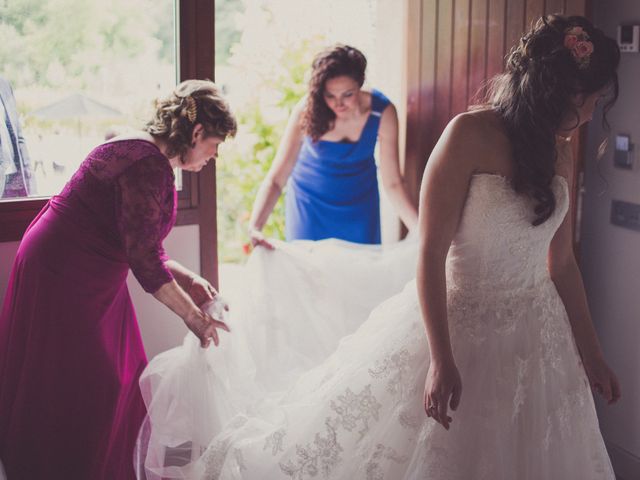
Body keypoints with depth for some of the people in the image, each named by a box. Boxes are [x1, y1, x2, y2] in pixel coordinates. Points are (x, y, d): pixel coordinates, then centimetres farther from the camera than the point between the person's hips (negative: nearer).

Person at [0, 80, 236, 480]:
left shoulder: (149, 156, 9)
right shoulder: (148, 165, -23)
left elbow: (139, 243, 14)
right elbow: (144, 260, -25)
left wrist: (188, 279, 6)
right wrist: (193, 316, -16)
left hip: (88, 278, 11)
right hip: (63, 277, -10)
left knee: (123, 379, 15)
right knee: (79, 393, -1)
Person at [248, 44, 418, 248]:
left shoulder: (382, 112, -23)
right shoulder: (306, 112, -26)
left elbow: (392, 182, -19)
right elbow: (275, 179, -26)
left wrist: (420, 229, -31)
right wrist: (254, 226, -40)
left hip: (360, 203, 1)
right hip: (310, 202, -1)